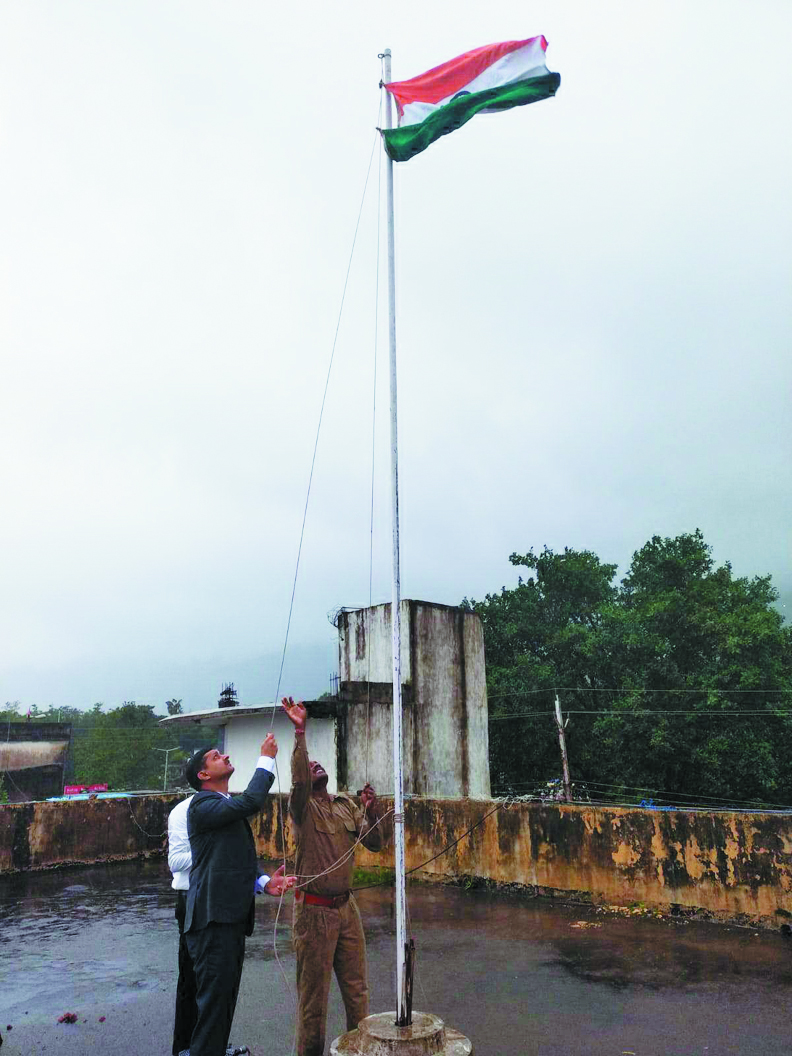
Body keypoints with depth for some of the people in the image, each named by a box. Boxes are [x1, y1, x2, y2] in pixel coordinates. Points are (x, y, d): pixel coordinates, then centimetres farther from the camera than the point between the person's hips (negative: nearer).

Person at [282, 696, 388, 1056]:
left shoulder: (346, 806, 7)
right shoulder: (303, 808, -10)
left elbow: (374, 843, 2)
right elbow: (297, 781, -33)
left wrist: (370, 812, -17)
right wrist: (300, 733, -41)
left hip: (347, 907, 6)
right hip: (314, 911, -5)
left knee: (357, 988, 16)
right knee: (314, 992, 7)